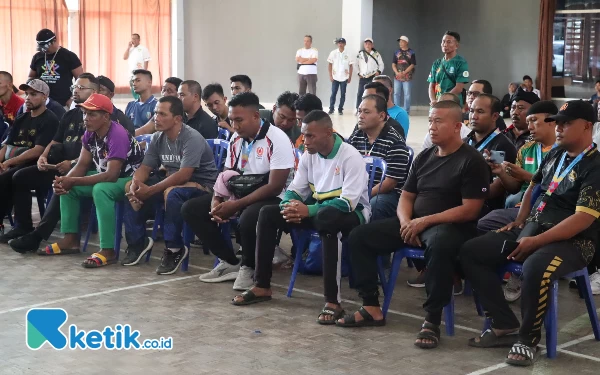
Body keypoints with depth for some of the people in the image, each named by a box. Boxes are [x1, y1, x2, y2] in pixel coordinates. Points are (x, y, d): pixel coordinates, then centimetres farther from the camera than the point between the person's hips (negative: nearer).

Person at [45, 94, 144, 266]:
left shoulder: (118, 135, -28)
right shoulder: (90, 133, -1)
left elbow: (111, 175, -34)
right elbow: (82, 164, 2)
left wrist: (73, 181, -32)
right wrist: (65, 181, -19)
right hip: (106, 176, 9)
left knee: (100, 190, -36)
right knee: (67, 187, 4)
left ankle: (108, 250, -32)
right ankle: (70, 239, 8)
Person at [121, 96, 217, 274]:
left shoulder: (192, 138, -23)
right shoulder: (158, 138, 0)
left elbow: (184, 175, -31)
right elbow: (145, 167, 1)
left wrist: (150, 191, -31)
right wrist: (136, 185, -23)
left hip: (201, 184, -8)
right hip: (172, 181, 8)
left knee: (171, 193, -38)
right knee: (131, 188, -6)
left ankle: (174, 249, -23)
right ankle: (137, 241, 2)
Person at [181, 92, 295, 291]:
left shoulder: (277, 139, -17)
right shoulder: (236, 139, 5)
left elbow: (275, 187, -21)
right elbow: (226, 175, 14)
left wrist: (236, 205, -24)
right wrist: (216, 200, -8)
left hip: (271, 199, -8)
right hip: (240, 194, 8)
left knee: (248, 218, -40)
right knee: (191, 209, -5)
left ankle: (248, 267, -9)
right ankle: (230, 262, 3)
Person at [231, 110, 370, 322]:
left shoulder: (350, 157, -19)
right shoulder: (309, 155, 2)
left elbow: (348, 203, -27)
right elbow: (294, 191, 7)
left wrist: (308, 210, -32)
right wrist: (290, 206, -18)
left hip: (351, 214, -7)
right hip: (319, 210, 7)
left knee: (326, 217, -42)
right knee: (267, 213, -7)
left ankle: (333, 301, -41)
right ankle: (262, 287, -2)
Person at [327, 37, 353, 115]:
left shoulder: (348, 53, -1)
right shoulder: (333, 53, 0)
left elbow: (351, 65, 4)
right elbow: (330, 64, 4)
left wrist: (350, 77, 0)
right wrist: (330, 75, -2)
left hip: (344, 77, 0)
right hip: (335, 77, 0)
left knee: (343, 94, 3)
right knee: (333, 93, -1)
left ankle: (340, 109, 10)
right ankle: (331, 109, 6)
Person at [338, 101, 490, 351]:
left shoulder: (471, 161, -8)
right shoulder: (424, 157, 14)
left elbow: (470, 210, -15)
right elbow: (406, 196, 17)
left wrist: (426, 221, -18)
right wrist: (406, 222, -6)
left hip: (450, 227, -7)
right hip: (415, 223, 8)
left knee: (439, 245, -43)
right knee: (359, 236, -3)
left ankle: (432, 320, -30)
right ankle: (372, 307, 0)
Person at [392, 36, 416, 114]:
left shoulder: (411, 53, 1)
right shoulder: (397, 52, 10)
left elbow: (412, 65, -5)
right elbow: (393, 64, 7)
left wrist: (404, 73, -14)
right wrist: (397, 72, -10)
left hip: (407, 77, -3)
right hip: (397, 77, 3)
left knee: (407, 94, -2)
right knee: (397, 93, 4)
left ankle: (406, 112, 3)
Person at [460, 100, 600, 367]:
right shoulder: (555, 155, 11)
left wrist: (535, 242, -25)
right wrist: (520, 220, 10)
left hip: (572, 241, -8)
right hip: (531, 229, 8)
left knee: (536, 268, -40)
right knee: (470, 252, -2)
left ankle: (528, 340, -17)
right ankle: (505, 326, -2)